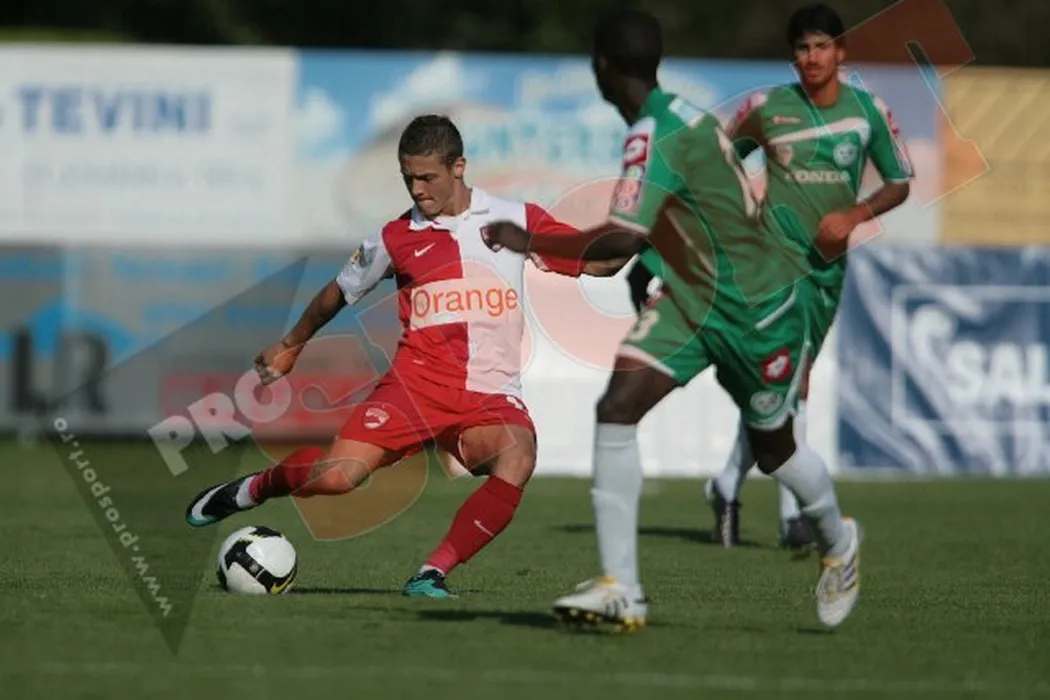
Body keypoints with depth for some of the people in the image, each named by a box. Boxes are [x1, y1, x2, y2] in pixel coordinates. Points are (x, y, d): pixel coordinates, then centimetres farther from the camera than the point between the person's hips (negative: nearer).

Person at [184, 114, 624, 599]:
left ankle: (431, 575, -22)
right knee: (334, 477, -20)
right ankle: (251, 490, 14)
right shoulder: (397, 237, 8)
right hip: (417, 382, 0)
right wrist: (291, 346, 36)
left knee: (517, 459, -34)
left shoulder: (516, 220, 6)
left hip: (492, 396, 0)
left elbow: (597, 262, 7)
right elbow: (340, 291, 25)